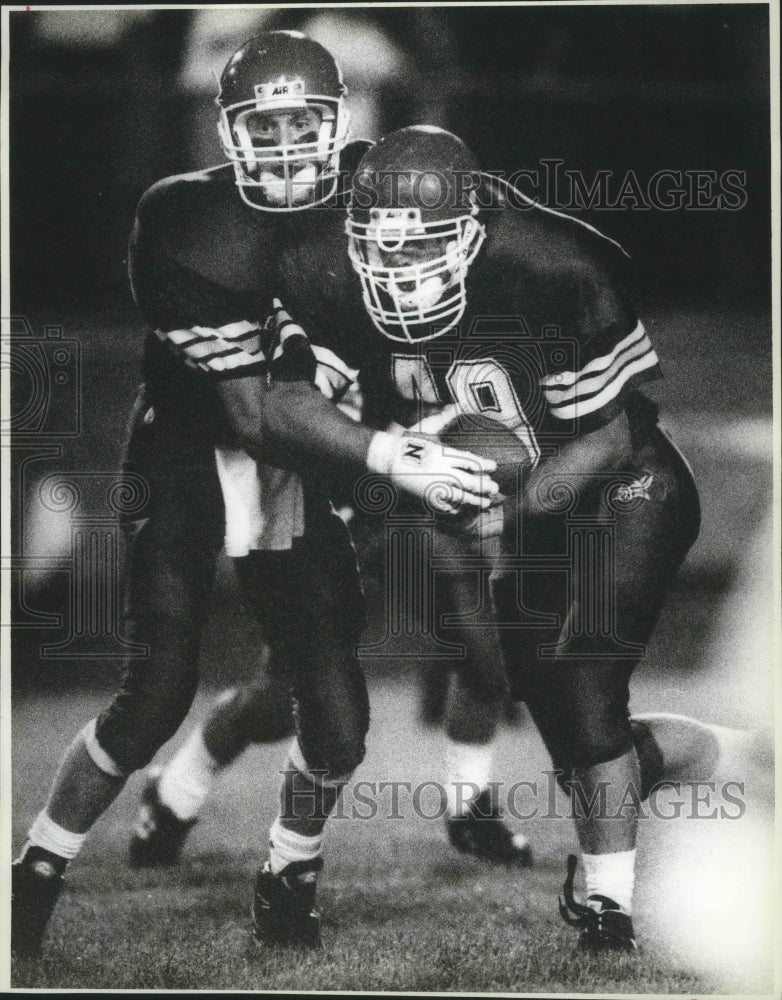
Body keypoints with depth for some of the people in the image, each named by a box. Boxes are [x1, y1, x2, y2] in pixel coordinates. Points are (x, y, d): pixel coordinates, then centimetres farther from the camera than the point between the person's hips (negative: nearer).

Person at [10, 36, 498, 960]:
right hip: (190, 465, -4)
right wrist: (389, 456, -32)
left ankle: (287, 884, 22)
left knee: (336, 714, -4)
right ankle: (34, 878, 8)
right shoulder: (182, 218, -20)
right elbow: (258, 402, -24)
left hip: (299, 477, 4)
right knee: (156, 695, -11)